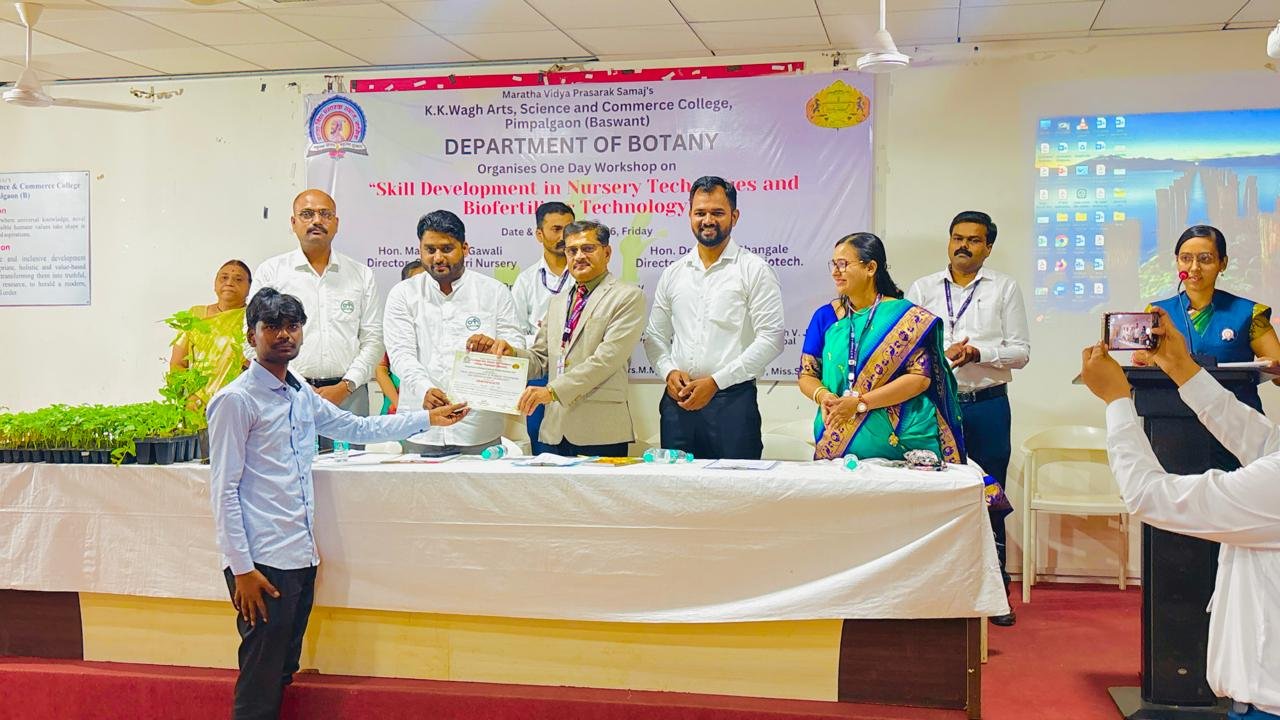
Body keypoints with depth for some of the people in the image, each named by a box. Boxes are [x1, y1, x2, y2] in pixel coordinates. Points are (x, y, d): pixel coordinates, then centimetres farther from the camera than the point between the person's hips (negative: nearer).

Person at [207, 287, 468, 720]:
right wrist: (242, 569, -15)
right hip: (262, 563, -8)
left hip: (301, 558, 8)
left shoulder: (303, 396, 15)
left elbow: (359, 429, 28)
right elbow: (223, 490, -11)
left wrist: (427, 419, 24)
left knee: (282, 676, 13)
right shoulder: (236, 400, -8)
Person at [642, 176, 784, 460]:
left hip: (732, 400, -4)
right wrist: (669, 372, -3)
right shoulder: (673, 273, 14)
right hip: (677, 402, 4)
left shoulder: (754, 270, -1)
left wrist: (715, 381, -13)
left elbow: (771, 339, -8)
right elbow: (655, 336, 18)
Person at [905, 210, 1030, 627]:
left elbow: (1020, 351, 3)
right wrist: (942, 355, -14)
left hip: (987, 406, 0)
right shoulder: (923, 289, 10)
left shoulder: (1004, 288, 8)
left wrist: (979, 352, -13)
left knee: (991, 501, 4)